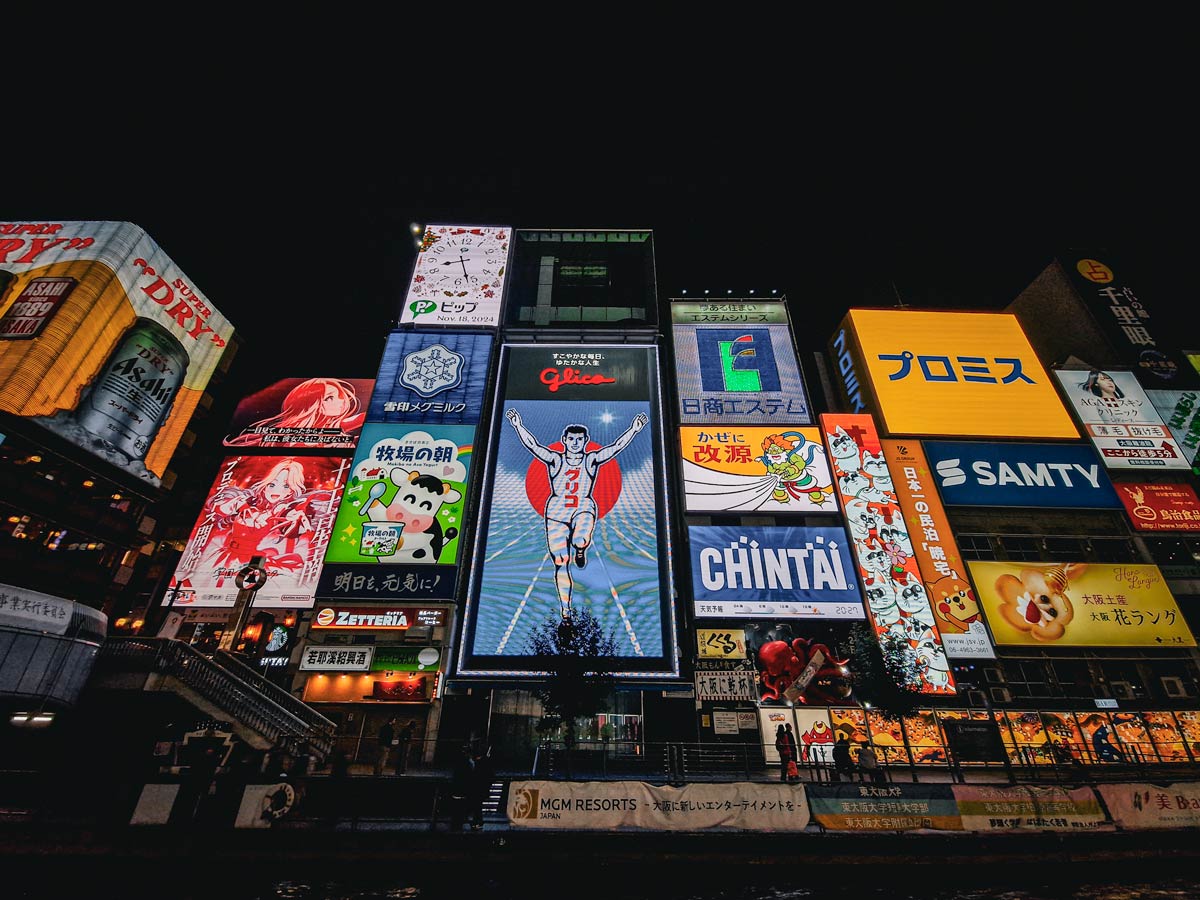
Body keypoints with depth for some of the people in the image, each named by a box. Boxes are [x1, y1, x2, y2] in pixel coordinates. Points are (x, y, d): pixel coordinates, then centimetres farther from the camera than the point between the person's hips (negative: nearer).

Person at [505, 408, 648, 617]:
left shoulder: (592, 460, 3)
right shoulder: (554, 459, 2)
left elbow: (617, 446, -5)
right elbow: (532, 445, -8)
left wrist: (634, 428, -14)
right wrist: (518, 426, -18)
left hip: (583, 509, 0)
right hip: (556, 512, 1)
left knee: (580, 541, -34)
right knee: (560, 564, 0)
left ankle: (580, 550, 7)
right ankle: (565, 609, 16)